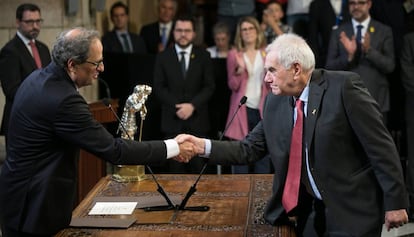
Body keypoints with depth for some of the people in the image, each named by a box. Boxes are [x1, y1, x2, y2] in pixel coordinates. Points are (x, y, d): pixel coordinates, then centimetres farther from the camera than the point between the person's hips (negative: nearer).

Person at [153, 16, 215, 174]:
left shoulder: (203, 56, 7)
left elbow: (209, 86, 2)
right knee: (175, 166, 0)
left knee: (198, 165, -1)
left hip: (197, 119, 0)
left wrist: (192, 105, -12)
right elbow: (158, 88, 3)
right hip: (172, 120, 0)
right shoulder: (163, 57, 7)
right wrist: (177, 107, -10)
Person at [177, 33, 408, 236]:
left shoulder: (344, 86, -15)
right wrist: (202, 145, -7)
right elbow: (250, 150, 6)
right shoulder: (275, 102, 3)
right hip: (311, 212, 5)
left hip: (354, 209, -5)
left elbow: (380, 146, -14)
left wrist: (394, 202, -13)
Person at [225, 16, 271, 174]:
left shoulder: (266, 54, 9)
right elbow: (232, 85, 1)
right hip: (242, 110, -1)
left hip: (262, 109, 1)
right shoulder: (234, 55, 6)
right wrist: (240, 70, -16)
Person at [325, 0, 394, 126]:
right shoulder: (338, 33, 6)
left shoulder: (384, 31, 4)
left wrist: (369, 50, -17)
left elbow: (390, 66, -2)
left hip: (376, 100, 0)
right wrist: (349, 56, -15)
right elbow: (329, 67, 2)